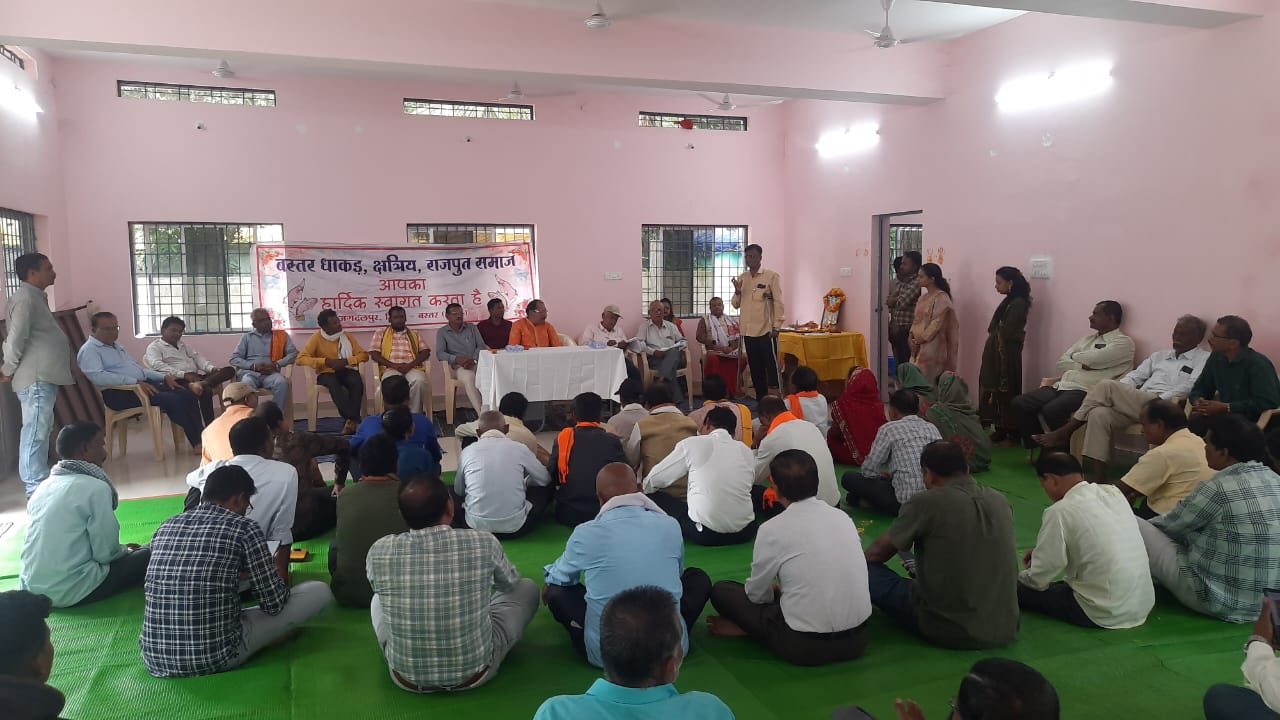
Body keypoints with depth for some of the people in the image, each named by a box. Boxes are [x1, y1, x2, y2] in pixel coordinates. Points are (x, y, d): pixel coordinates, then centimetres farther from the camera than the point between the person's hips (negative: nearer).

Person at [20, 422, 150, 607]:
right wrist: (125, 550, 10)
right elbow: (106, 552, -13)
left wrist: (122, 550, 19)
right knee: (149, 556, 2)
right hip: (71, 591, -7)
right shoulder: (96, 488, -14)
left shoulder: (43, 486, 9)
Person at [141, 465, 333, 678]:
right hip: (216, 657, -5)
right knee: (320, 591, 6)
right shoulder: (243, 528, -7)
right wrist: (279, 580, 19)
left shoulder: (165, 526, 8)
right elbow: (274, 604, -3)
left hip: (155, 661, 6)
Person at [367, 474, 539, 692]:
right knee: (527, 588, 19)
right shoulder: (484, 543, -18)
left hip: (407, 679, 2)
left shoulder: (379, 552, -16)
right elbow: (511, 582, 6)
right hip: (475, 673, -2)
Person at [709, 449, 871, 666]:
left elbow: (757, 594, 2)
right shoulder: (842, 516, 4)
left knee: (721, 590, 10)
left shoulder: (773, 529, -11)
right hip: (857, 638, 4)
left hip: (806, 645, -4)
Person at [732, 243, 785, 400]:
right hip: (748, 330, 5)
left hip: (766, 330, -5)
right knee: (755, 369, 11)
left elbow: (778, 303, -6)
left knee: (771, 367, -3)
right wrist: (737, 292, -6)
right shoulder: (741, 278, 11)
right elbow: (736, 305, 14)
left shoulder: (772, 276, -4)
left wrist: (776, 326, -12)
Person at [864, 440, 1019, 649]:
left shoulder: (926, 502, -15)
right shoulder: (1001, 501, 2)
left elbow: (876, 553, -1)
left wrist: (864, 561, 22)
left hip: (948, 632, -4)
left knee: (867, 572, 6)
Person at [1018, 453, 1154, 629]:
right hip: (1143, 604, 7)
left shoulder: (1060, 511, -16)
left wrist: (1019, 576, 10)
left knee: (1020, 587, 5)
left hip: (1105, 613, -7)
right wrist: (1043, 549, 22)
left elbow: (1039, 578, -10)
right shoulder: (1114, 492, 4)